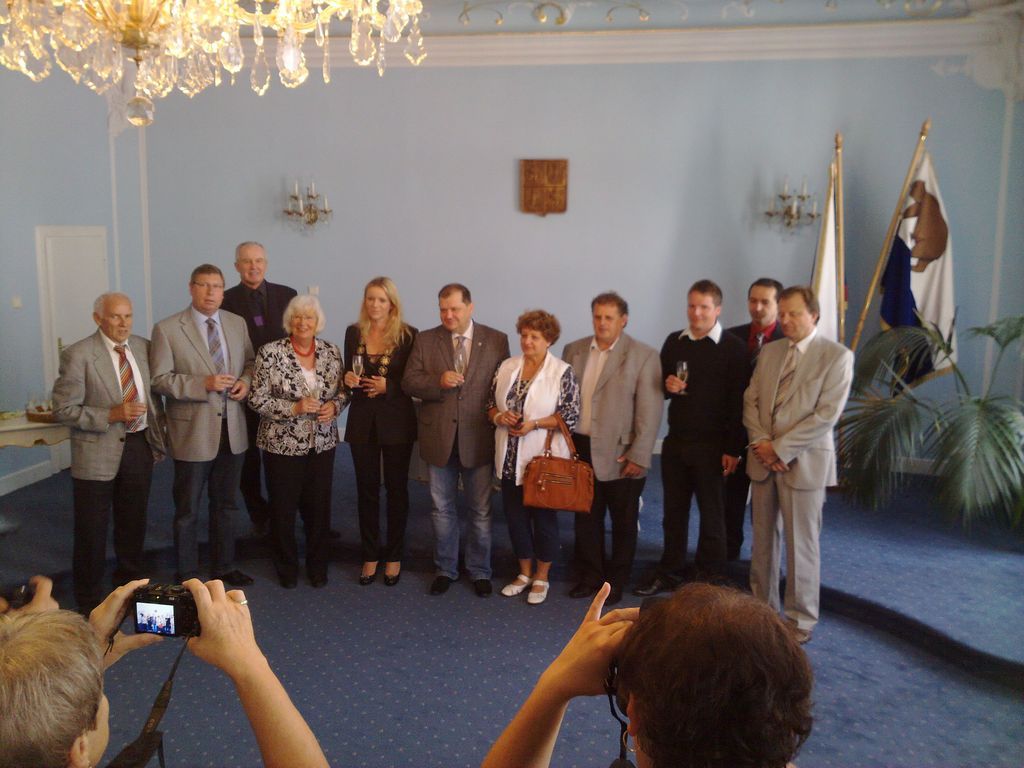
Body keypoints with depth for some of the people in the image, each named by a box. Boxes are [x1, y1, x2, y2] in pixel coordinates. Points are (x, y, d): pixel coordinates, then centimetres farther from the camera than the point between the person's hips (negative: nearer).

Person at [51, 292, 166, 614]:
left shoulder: (143, 347, 3)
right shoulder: (77, 355, -14)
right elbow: (64, 409, -15)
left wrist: (157, 422, 3)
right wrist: (111, 415, -24)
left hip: (140, 445, 5)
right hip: (98, 452, -5)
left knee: (133, 524, 20)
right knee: (92, 531, 7)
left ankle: (131, 583, 40)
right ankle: (89, 600, 25)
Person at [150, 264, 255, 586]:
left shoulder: (237, 323, 5)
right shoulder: (167, 329, -9)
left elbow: (250, 362, 14)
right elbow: (160, 379, -12)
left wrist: (246, 381, -7)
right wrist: (204, 384, -23)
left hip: (232, 430, 5)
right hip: (193, 431, -4)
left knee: (224, 505, 19)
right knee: (187, 511, 9)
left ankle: (224, 566, 35)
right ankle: (187, 577, 25)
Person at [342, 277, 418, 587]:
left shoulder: (408, 335, -6)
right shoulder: (354, 333, 5)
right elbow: (348, 374, 14)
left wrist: (388, 386, -18)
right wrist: (348, 379, -8)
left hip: (396, 422, -3)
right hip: (362, 421, 3)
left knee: (396, 488, 8)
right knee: (367, 489, 8)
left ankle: (394, 556, 21)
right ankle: (370, 556, 20)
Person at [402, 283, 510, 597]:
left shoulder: (496, 341, -2)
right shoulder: (425, 340, 2)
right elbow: (409, 382, -2)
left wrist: (499, 424, -6)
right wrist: (438, 381, -20)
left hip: (478, 439, -1)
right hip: (439, 438, 1)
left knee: (481, 511, 10)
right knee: (442, 509, 14)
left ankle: (480, 571, 27)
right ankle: (445, 569, 30)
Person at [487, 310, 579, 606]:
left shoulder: (563, 372, -8)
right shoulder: (506, 367, 5)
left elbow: (570, 415, -10)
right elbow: (491, 405, 11)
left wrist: (534, 424, -20)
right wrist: (499, 417, -12)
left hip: (543, 458, -4)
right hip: (510, 459, 4)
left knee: (543, 517, 8)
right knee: (515, 516, 13)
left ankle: (541, 578, 25)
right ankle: (524, 573, 31)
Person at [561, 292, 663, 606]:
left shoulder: (643, 356, -7)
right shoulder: (573, 350, 7)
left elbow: (650, 411, -10)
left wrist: (639, 456, -14)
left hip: (620, 453, -4)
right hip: (581, 448, 4)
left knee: (623, 521, 10)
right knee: (586, 517, 13)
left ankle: (617, 580, 25)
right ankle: (589, 575, 29)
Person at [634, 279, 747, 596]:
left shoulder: (733, 348, -7)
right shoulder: (674, 341, 8)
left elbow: (737, 402, -9)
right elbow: (659, 384, 17)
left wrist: (733, 449, -12)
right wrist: (667, 386, -7)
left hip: (711, 445, -4)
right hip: (675, 440, 5)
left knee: (711, 514, 7)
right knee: (674, 511, 13)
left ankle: (711, 579, 19)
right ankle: (669, 572, 25)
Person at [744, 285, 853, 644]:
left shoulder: (837, 356, -7)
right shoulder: (769, 351, 10)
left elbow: (826, 414, -14)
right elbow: (751, 400, 9)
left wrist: (779, 448, -15)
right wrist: (761, 443, -8)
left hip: (804, 461, -5)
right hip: (763, 458, 5)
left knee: (801, 544, 3)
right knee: (763, 539, 13)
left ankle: (800, 619, 17)